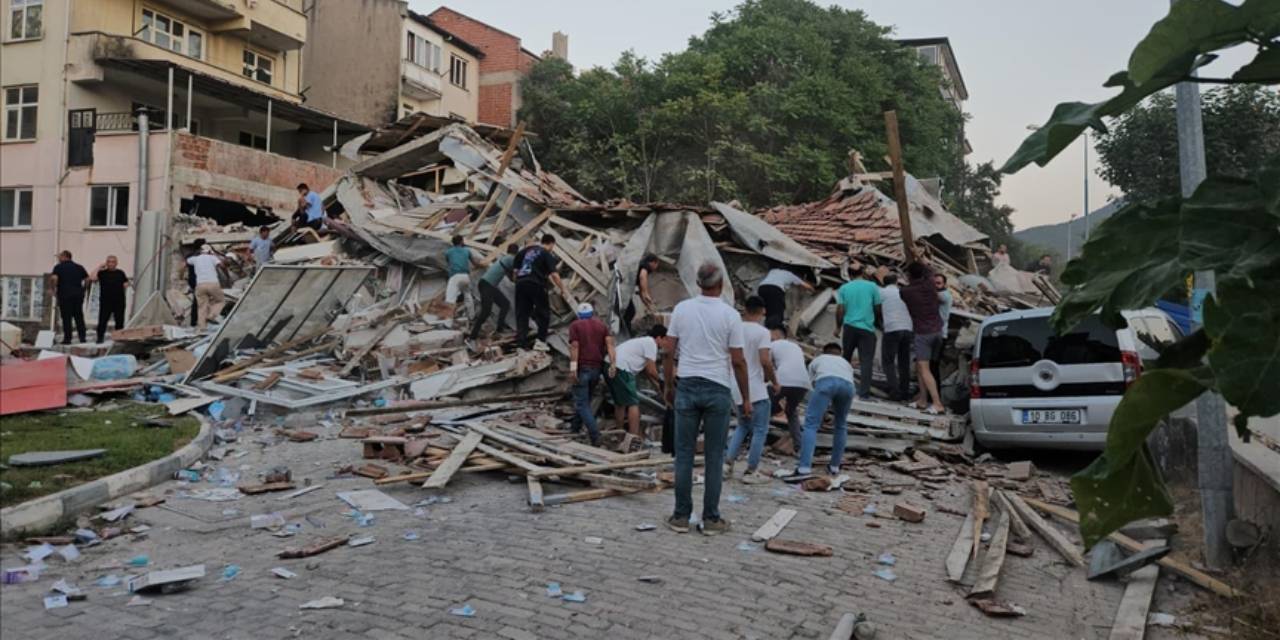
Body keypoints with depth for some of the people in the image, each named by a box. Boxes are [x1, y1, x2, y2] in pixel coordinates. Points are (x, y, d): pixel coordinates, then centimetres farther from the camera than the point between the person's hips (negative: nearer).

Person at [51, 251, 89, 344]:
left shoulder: (58, 267, 0)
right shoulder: (79, 267, 12)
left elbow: (54, 278, -16)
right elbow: (87, 279, 6)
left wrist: (54, 289, -3)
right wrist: (83, 288, 17)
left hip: (64, 294, -3)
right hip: (78, 294, 3)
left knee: (66, 317, 1)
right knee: (79, 316, 9)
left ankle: (67, 338, 0)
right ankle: (82, 337, 5)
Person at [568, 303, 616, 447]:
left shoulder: (575, 325, 4)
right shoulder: (602, 325, 14)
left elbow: (574, 346, -10)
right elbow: (610, 343, -2)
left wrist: (573, 369, -15)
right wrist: (613, 363, -10)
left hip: (582, 368, -4)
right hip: (597, 368, 5)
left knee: (582, 403, -2)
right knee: (585, 399, 23)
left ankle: (595, 436, -15)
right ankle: (575, 428, 35)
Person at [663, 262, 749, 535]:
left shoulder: (681, 309, 1)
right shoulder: (730, 315, -6)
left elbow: (669, 353, 3)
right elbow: (738, 362, -6)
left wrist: (669, 385, 15)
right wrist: (746, 399, 2)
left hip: (687, 386, 2)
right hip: (717, 390, -2)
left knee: (684, 453, 7)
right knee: (714, 456, 5)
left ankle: (681, 516, 11)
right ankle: (711, 519, 10)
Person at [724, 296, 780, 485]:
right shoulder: (762, 332, -13)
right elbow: (765, 361, -20)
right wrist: (775, 383, -7)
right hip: (756, 390, -6)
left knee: (743, 426, 22)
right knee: (760, 431, 4)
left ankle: (728, 460, 11)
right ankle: (751, 472, 7)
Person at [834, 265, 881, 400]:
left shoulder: (844, 288, 5)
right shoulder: (872, 286, 0)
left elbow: (840, 310, 0)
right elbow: (878, 308, 2)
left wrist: (838, 327, 11)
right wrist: (880, 322, 20)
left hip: (850, 327, 2)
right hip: (867, 328, -2)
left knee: (846, 358, 16)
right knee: (866, 360, -2)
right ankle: (864, 392, -8)